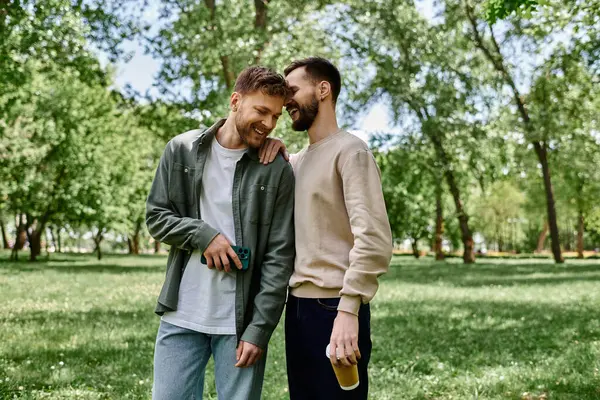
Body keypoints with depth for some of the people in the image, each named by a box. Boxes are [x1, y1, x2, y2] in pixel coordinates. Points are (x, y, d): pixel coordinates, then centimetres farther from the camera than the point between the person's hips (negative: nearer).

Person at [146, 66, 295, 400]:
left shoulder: (278, 170, -2)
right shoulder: (182, 150, 2)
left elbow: (279, 257, -4)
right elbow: (156, 217, 6)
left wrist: (259, 329, -10)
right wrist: (203, 235, -12)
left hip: (242, 321, -1)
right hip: (181, 316, 2)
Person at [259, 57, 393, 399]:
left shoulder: (350, 151, -8)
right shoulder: (298, 160, 16)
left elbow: (374, 239, -18)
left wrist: (348, 309, -26)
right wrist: (274, 157, 7)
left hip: (333, 306, -8)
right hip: (298, 304, 8)